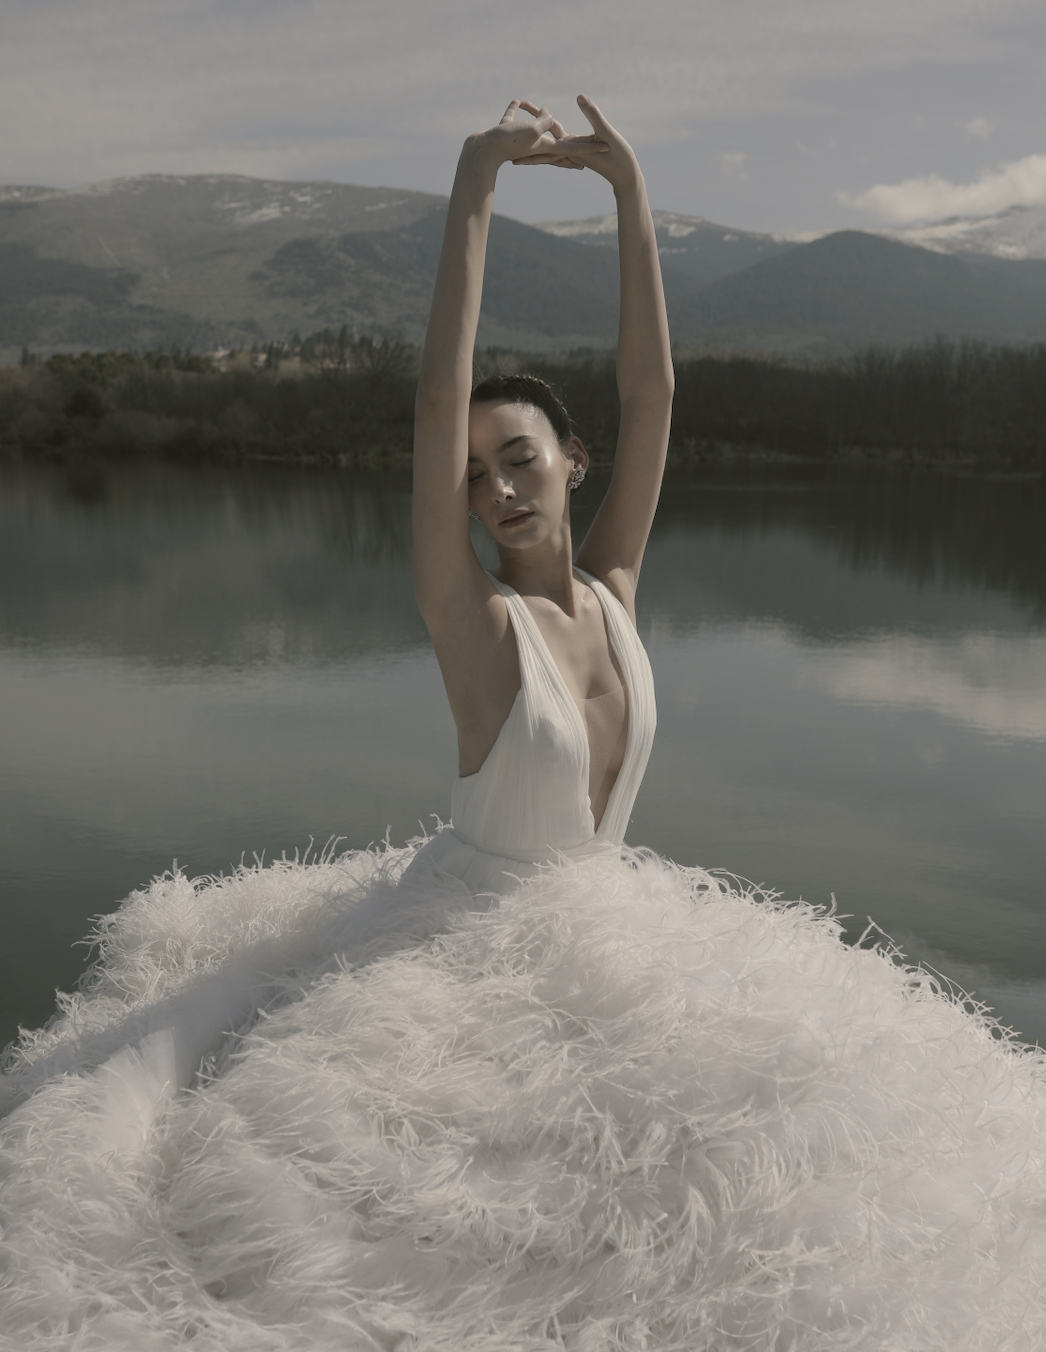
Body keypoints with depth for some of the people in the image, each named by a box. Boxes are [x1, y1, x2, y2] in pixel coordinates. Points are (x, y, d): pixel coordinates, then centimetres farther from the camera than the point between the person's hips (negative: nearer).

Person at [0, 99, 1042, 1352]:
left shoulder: (610, 586, -5)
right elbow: (437, 399, -31)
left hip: (601, 916, 6)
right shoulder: (468, 616, -20)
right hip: (462, 929, -5)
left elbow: (653, 389, -10)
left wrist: (630, 188, -12)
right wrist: (471, 190, -31)